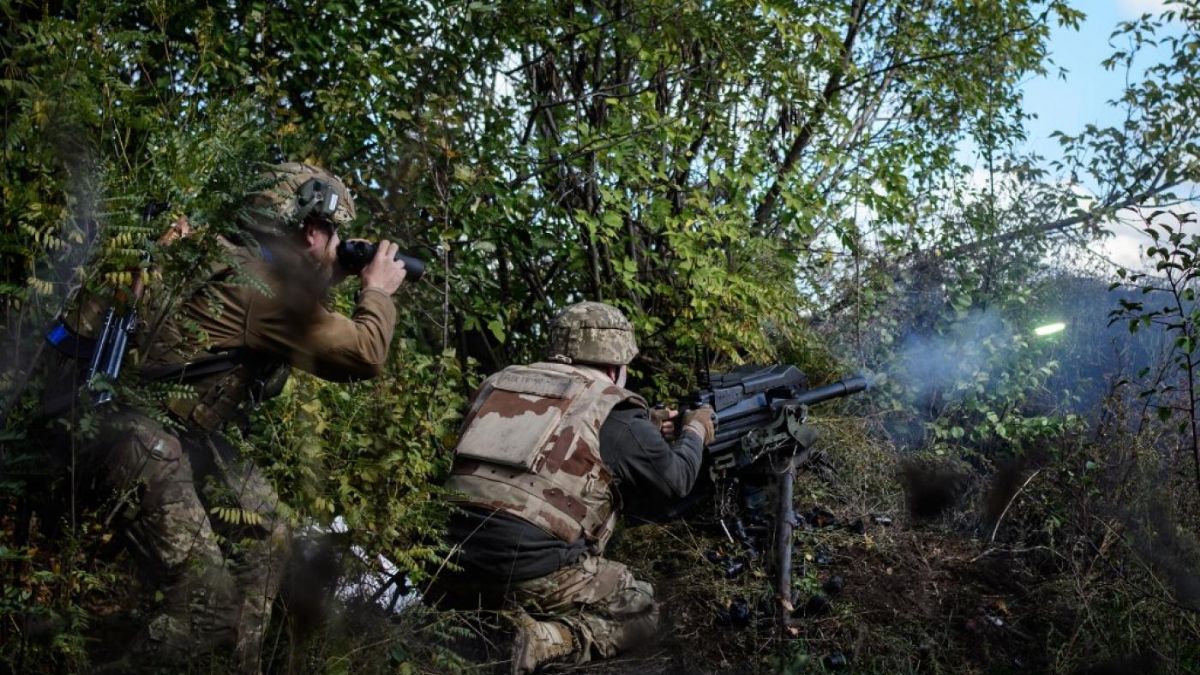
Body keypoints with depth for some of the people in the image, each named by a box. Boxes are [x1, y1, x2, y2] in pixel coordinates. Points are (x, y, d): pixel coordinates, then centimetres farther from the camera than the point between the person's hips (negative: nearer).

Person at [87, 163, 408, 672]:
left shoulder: (242, 259, 7)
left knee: (264, 536, 16)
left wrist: (341, 278, 15)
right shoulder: (264, 286, -22)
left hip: (188, 434, 11)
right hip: (143, 440, -11)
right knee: (208, 605, -14)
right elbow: (363, 355, -17)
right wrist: (377, 291, -1)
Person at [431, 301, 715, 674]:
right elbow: (672, 480, 9)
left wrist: (647, 436, 36)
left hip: (453, 566, 6)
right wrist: (695, 431, 29)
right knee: (642, 612, 17)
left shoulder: (501, 383, 18)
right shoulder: (612, 408, 0)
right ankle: (545, 641, -8)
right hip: (535, 570, -6)